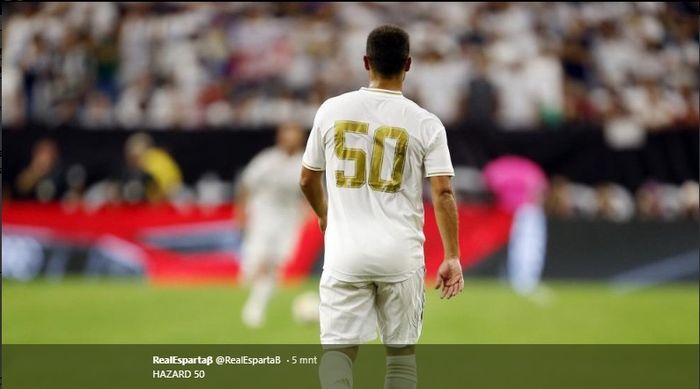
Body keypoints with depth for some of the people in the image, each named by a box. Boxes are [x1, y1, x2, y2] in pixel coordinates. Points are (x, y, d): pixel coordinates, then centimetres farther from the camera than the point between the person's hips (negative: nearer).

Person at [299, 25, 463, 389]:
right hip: (401, 255, 0)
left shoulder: (332, 110, 0)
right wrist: (452, 257, -5)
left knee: (338, 346, 2)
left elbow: (307, 180, 11)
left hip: (346, 252, 0)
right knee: (401, 349, 13)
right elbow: (442, 193, -10)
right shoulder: (425, 123, -4)